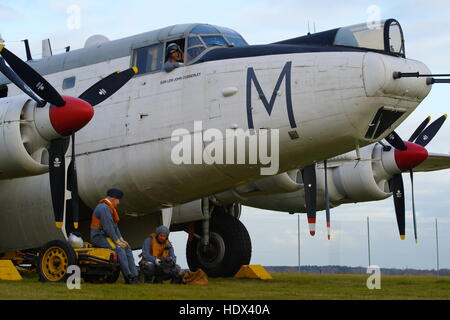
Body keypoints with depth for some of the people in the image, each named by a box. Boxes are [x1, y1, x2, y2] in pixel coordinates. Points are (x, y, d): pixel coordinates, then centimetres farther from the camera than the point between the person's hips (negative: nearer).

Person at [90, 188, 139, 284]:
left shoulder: (110, 208, 18)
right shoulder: (104, 208, -17)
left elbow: (114, 226, 20)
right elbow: (108, 227, -23)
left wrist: (121, 239, 10)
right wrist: (117, 241, -18)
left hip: (106, 236, 11)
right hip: (99, 237, -11)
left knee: (127, 247, 2)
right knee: (119, 249, -25)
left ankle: (134, 275, -5)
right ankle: (128, 277, -23)